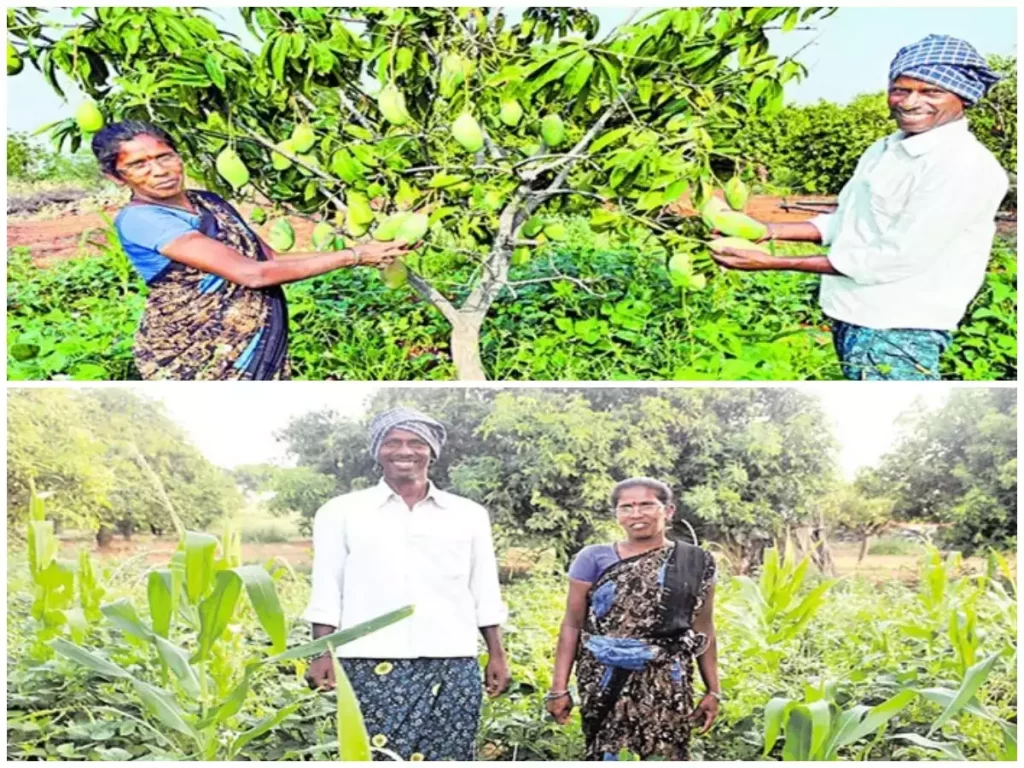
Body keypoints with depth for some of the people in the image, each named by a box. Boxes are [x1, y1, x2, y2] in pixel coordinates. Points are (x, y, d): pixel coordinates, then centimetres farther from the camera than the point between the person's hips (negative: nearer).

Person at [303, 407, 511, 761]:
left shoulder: (469, 514, 12)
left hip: (452, 663, 2)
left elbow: (485, 593, 14)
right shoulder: (341, 512, 8)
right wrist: (322, 654, -3)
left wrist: (497, 655, 9)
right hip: (371, 664, -1)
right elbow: (327, 590, 6)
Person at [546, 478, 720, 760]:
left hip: (666, 682, 0)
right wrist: (559, 687, -1)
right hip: (604, 682, 0)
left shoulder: (695, 562, 5)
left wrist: (712, 690, 8)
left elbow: (704, 631, 10)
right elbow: (572, 626, 3)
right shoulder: (594, 559, 2)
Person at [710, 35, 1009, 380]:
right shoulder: (884, 150, 8)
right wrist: (772, 231, 3)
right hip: (851, 316, 9)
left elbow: (897, 259, -23)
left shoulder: (967, 167, -19)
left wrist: (772, 264, -21)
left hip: (896, 331, -8)